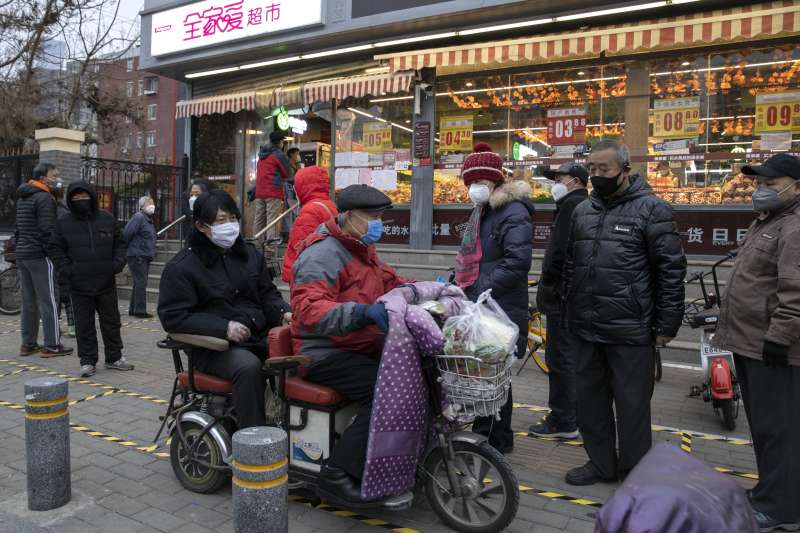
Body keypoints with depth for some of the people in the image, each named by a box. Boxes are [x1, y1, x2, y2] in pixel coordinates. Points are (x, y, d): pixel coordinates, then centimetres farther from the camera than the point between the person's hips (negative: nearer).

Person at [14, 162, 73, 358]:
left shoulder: (22, 198, 18)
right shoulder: (44, 198, -12)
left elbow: (18, 229, 20)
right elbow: (47, 231, -19)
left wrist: (21, 248, 21)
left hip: (22, 254, 9)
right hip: (39, 256, -9)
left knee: (28, 302, 13)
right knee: (48, 301, -5)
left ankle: (28, 344, 17)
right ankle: (52, 345, -2)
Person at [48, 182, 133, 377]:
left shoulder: (107, 219, 3)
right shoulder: (64, 223, 1)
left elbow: (119, 243, 10)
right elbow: (55, 248, 5)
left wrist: (118, 262, -5)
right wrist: (66, 269, -7)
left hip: (106, 282, 1)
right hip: (79, 284, -1)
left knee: (111, 321, 10)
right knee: (84, 325, 6)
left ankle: (114, 357, 22)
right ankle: (88, 361, 16)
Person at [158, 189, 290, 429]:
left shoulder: (249, 253, 16)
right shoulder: (181, 266, -2)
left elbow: (267, 293, 22)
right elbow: (173, 317, -8)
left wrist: (284, 313, -1)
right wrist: (224, 327, -19)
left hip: (259, 337, 5)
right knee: (248, 366, -35)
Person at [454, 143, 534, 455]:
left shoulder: (513, 212, -12)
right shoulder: (483, 211, 19)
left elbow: (518, 261, -23)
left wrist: (481, 289, -23)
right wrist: (461, 284, 14)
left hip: (501, 310, -9)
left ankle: (496, 440, 14)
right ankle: (485, 434, 28)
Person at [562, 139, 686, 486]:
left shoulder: (651, 208, -5)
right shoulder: (582, 211, 12)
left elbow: (671, 270, -8)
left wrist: (667, 325, -10)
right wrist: (570, 313, 16)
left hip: (631, 332, -6)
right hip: (586, 329, 6)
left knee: (632, 404, 7)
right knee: (590, 399, 15)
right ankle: (600, 463, 32)